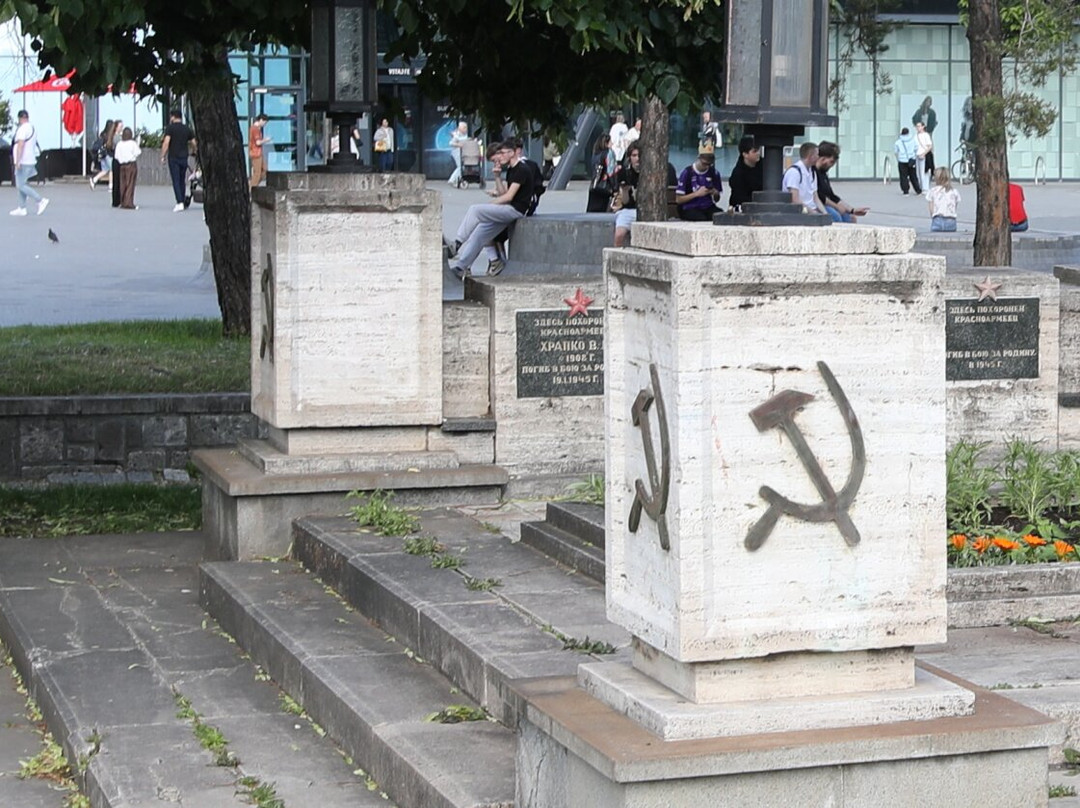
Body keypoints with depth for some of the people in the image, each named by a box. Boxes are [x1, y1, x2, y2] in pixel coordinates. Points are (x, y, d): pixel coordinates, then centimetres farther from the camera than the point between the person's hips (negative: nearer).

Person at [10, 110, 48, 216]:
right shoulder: (33, 128, 14)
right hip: (31, 160, 9)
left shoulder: (23, 129, -16)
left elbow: (20, 145, -24)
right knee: (21, 185, 13)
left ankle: (41, 200, -12)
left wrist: (17, 161, -25)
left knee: (21, 186, -7)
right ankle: (22, 208, 14)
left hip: (23, 162, -9)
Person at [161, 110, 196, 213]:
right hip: (184, 158, 4)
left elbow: (166, 142, -15)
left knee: (176, 181, -6)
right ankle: (181, 203, 16)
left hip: (173, 158, -4)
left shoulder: (170, 128, -6)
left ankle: (180, 203, -17)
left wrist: (163, 156, -7)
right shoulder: (187, 128, 9)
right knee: (182, 181, 13)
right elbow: (194, 142, 9)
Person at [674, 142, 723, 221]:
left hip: (708, 208, 4)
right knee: (702, 219, -36)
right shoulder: (687, 172, -3)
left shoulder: (713, 173, 10)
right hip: (690, 209, -4)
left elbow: (716, 200, 20)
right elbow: (678, 200, -3)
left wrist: (715, 194, -4)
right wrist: (697, 193, -13)